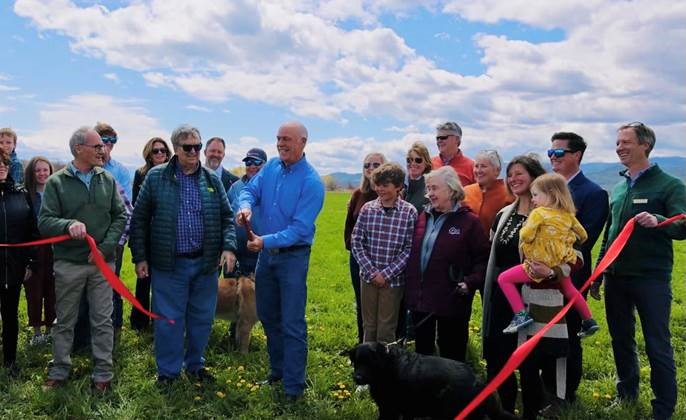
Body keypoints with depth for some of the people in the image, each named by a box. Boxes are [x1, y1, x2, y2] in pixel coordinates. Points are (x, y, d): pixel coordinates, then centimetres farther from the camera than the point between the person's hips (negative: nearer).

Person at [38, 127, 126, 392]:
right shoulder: (56, 182, -3)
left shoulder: (108, 180, 4)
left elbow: (120, 216, 3)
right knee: (64, 321, 12)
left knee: (103, 321, 6)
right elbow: (44, 222, -7)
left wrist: (106, 247, -8)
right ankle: (59, 372, 27)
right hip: (68, 263, -1)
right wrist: (69, 225, -27)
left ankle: (103, 374, 17)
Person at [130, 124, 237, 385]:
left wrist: (229, 247, -7)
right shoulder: (156, 177, 0)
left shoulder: (212, 180, 7)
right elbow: (139, 220, 2)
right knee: (168, 319, 5)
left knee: (202, 318, 13)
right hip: (169, 264, -2)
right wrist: (139, 257, -2)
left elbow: (226, 217, 9)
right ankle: (168, 371, 22)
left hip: (205, 263, 3)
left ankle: (195, 365, 32)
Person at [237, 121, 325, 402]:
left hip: (293, 255, -7)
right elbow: (250, 190, -1)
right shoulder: (272, 167, 2)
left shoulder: (311, 182, -18)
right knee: (268, 316, 18)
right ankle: (278, 370, 35)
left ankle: (294, 387, 8)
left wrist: (266, 241, -31)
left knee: (292, 324, -3)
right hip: (266, 253, 7)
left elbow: (300, 228, -22)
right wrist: (245, 206, -24)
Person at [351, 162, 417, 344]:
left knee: (386, 329, 8)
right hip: (368, 277, 2)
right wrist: (371, 271, -9)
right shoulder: (367, 208, -1)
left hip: (393, 279, -2)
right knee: (369, 325, 15)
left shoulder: (409, 212, -8)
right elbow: (356, 242, -1)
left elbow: (410, 248, -9)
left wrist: (387, 274, -13)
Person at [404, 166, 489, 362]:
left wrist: (470, 282, -20)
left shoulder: (469, 221, -8)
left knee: (451, 353, 8)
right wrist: (409, 285, 9)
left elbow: (483, 258, -8)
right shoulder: (423, 216, 8)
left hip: (451, 299, -5)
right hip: (419, 297, 5)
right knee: (422, 350, 18)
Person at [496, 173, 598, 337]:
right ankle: (588, 321, 41)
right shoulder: (567, 214, 7)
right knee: (569, 289, 33)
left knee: (504, 278, -1)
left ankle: (521, 314, -10)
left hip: (541, 265, -7)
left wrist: (524, 227, 2)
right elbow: (583, 236, 15)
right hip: (562, 263, 8)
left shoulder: (538, 213, -13)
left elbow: (526, 236, -18)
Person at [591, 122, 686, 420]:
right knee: (621, 341, 16)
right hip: (616, 278, 6)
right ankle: (626, 396, 32)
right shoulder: (618, 187, 13)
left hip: (651, 280, -6)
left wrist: (658, 221, -36)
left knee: (658, 347, 1)